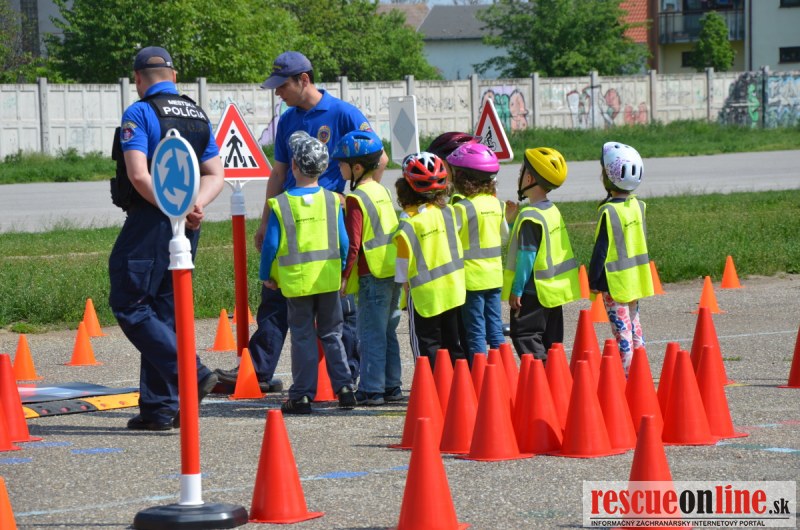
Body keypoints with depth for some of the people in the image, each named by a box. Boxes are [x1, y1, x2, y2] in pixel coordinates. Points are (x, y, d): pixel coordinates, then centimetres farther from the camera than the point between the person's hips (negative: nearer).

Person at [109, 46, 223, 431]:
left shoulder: (139, 114, -8)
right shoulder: (198, 117, 14)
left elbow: (139, 175, -18)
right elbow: (215, 175, 11)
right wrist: (195, 205, -4)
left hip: (150, 222, -7)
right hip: (186, 228, 7)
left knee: (128, 304, -2)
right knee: (164, 310, 11)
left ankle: (192, 375, -16)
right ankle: (160, 407, 9)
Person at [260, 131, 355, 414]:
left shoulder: (281, 203, -8)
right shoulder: (332, 201, -1)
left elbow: (271, 244, -6)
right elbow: (343, 242, 1)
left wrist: (266, 275, 8)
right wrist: (341, 269, 17)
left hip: (297, 281, -2)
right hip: (329, 280, 2)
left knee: (303, 337, 4)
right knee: (332, 334, 12)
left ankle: (302, 395, 4)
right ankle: (344, 388, 6)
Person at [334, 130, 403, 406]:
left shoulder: (356, 199, -12)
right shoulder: (382, 191, 13)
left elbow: (352, 244, -16)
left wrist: (343, 276, -13)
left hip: (373, 277, -8)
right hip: (394, 272, 8)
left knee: (370, 333, -4)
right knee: (387, 332, 14)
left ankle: (371, 390, -4)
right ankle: (391, 386, 18)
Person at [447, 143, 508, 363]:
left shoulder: (462, 207, -15)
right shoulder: (496, 203, 6)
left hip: (472, 277, -6)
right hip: (494, 275, 6)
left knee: (475, 334, 0)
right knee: (495, 331, 12)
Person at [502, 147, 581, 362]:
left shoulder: (530, 217, -18)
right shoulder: (553, 211, 10)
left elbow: (527, 256, -18)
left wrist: (516, 290, -14)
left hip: (534, 291, -9)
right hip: (554, 289, 9)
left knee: (524, 335, -8)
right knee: (551, 340, 13)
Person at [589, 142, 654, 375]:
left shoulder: (609, 212, -17)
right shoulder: (638, 206, 3)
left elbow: (601, 250, -14)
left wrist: (594, 280, -9)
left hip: (615, 283, -7)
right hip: (635, 279, 7)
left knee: (621, 330, -5)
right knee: (633, 325, 16)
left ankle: (626, 374, -4)